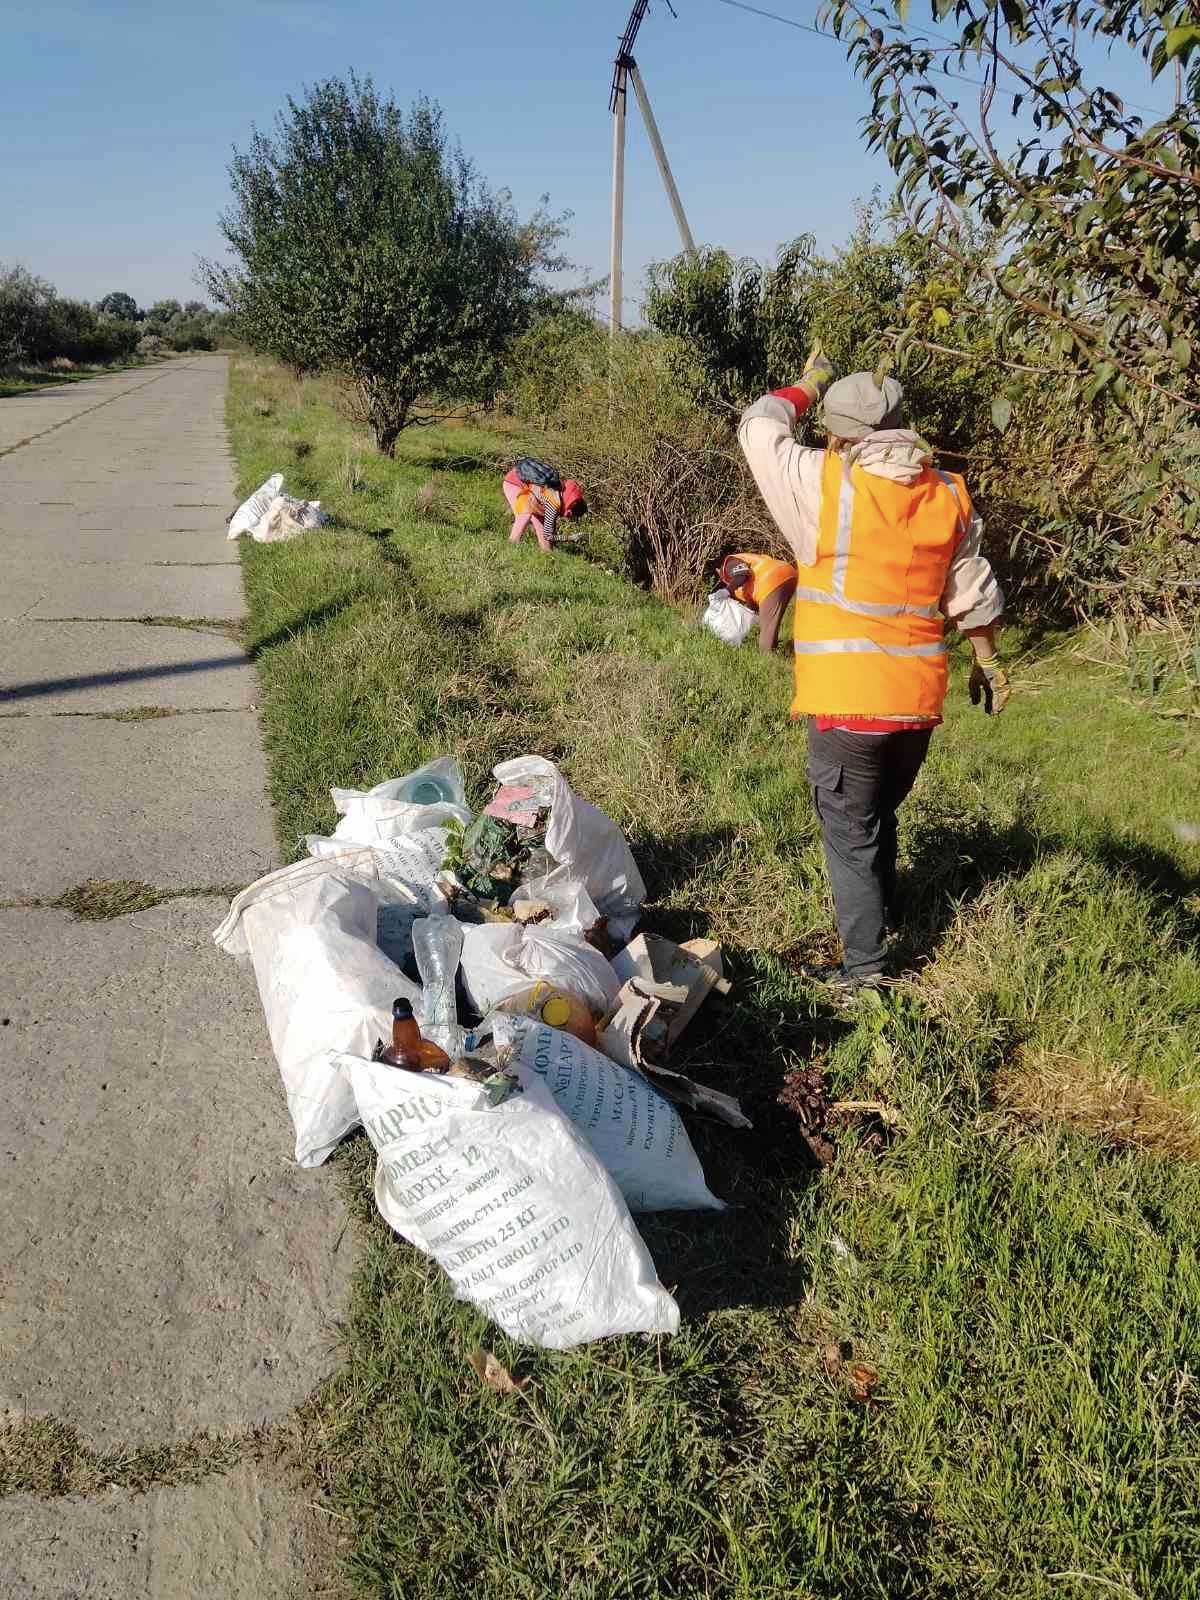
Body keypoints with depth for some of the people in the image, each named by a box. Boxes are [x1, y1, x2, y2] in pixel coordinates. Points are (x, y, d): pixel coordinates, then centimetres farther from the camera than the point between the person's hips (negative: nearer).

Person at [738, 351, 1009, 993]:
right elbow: (973, 593, 12)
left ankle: (865, 965, 10)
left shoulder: (825, 482, -10)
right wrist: (986, 661, 24)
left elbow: (758, 427, 4)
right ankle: (879, 916, 41)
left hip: (847, 698, -5)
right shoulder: (950, 494, 5)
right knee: (880, 817, 24)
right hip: (919, 697, 6)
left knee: (850, 832, 5)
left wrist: (807, 388, 20)